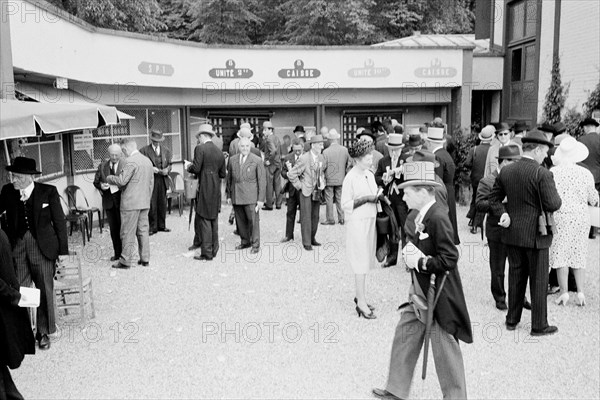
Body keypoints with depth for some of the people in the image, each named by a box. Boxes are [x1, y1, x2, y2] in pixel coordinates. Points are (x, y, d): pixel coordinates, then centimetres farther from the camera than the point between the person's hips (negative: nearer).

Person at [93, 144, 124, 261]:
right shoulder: (102, 167, 9)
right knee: (113, 228, 11)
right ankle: (117, 253, 20)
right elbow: (95, 181, 10)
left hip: (122, 200, -4)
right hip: (108, 202, 4)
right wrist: (100, 185, -12)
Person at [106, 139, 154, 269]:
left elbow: (121, 181, -20)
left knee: (128, 233, -1)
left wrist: (109, 178, -2)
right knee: (143, 230, 12)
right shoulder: (147, 160, 12)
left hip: (131, 203, -8)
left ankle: (125, 261, 5)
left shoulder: (130, 161, -15)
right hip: (145, 202, 8)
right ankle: (145, 258, 16)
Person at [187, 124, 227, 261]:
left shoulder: (200, 149, -8)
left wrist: (189, 167, 5)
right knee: (214, 220, 14)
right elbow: (223, 174, 14)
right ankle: (213, 249, 22)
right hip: (216, 190, 7)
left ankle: (206, 253, 1)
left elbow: (196, 168, -15)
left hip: (205, 189, -7)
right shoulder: (219, 152, 12)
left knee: (204, 220, -2)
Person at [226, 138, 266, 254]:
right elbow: (229, 179, 16)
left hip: (251, 196, -4)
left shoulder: (257, 160, -2)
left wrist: (261, 199, -7)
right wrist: (229, 195, 13)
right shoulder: (232, 160, 10)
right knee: (240, 221, 9)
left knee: (253, 220, -1)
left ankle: (255, 244, 10)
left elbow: (262, 180, -3)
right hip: (236, 196, 4)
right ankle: (245, 241, 24)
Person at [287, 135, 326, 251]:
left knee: (315, 216, 12)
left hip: (317, 191, 6)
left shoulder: (321, 157, 4)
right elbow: (291, 174, -16)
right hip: (306, 192, -6)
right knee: (306, 217, -3)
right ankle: (306, 242, 4)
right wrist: (299, 186, -10)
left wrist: (322, 183, 14)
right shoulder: (304, 159, -17)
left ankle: (312, 239, 25)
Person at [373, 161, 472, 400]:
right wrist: (412, 253, -4)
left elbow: (449, 259, -26)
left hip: (438, 296, -10)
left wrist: (418, 262, -19)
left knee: (444, 348, 6)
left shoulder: (438, 218, -23)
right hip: (420, 291, 10)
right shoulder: (422, 216, 5)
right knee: (405, 336, 16)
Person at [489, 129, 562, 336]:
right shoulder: (542, 174, -17)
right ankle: (539, 325, 19)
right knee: (538, 280, 7)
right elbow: (553, 205, -17)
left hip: (512, 233, 5)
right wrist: (556, 196, 3)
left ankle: (512, 319, 27)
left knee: (515, 276, 17)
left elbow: (494, 198, 6)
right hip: (535, 234, -5)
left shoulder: (505, 171, 1)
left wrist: (503, 213, -2)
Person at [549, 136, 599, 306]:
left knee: (561, 253, 4)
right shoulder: (586, 173, -2)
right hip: (581, 217, 3)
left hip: (560, 217, -3)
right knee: (578, 254, 14)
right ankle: (580, 291, 13)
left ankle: (564, 292, 5)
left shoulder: (553, 172, -9)